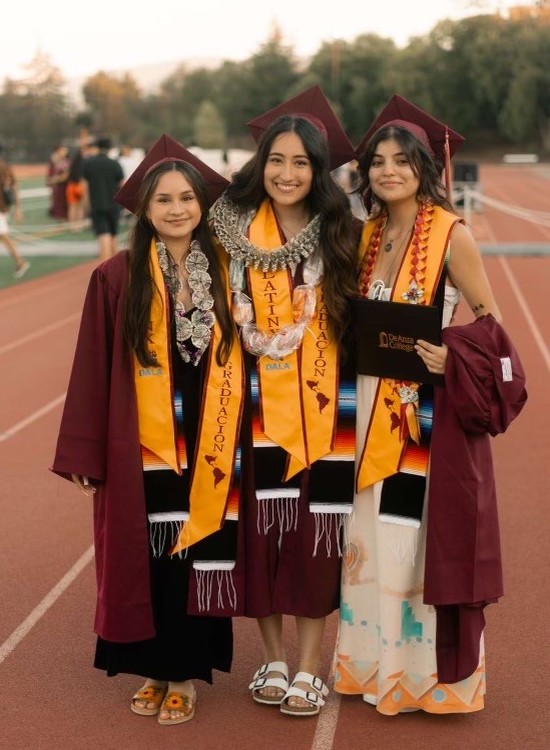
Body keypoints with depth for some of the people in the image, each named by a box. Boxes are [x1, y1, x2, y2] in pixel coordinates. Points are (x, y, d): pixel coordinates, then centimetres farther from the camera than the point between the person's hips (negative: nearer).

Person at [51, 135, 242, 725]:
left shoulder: (223, 274, 3)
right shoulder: (117, 277, -5)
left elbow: (240, 358, 7)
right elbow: (93, 369, -4)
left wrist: (238, 440, 3)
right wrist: (84, 452, -6)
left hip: (205, 453, 2)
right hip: (140, 452, -1)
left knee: (194, 559, 7)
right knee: (144, 560, 7)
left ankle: (184, 674, 21)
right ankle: (154, 670, 24)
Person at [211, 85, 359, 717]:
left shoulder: (337, 236, 0)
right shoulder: (237, 232, 1)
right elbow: (235, 320, 8)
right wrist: (262, 343, -5)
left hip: (321, 403, -1)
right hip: (260, 402, 1)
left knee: (314, 525, 2)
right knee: (263, 522, 4)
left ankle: (308, 666, 13)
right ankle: (273, 658, 19)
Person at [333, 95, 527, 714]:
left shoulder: (451, 234, -10)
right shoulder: (370, 235, 8)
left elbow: (490, 322, -8)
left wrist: (451, 358, -23)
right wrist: (359, 348, 1)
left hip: (435, 412, -6)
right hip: (377, 410, 6)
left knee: (430, 537, 1)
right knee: (376, 537, 12)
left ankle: (437, 672, 16)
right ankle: (379, 662, 27)